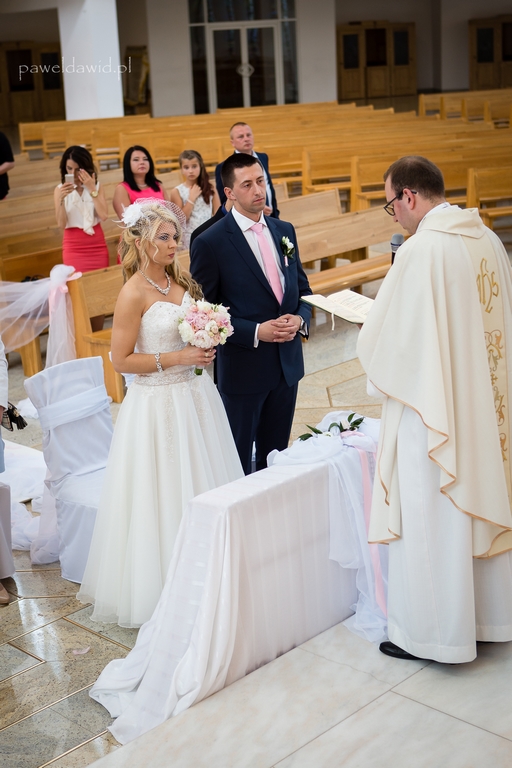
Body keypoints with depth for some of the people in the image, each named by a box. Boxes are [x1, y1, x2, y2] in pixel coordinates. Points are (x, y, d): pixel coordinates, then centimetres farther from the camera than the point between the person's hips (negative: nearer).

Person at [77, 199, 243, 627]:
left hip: (195, 395, 8)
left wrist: (206, 347, 0)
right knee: (166, 497, 2)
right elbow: (121, 360, -16)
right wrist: (177, 358, -19)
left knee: (205, 489, 15)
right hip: (159, 403, -8)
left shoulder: (178, 280, 5)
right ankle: (164, 587, 19)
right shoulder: (134, 294, -16)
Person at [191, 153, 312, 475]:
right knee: (239, 462, 9)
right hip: (243, 369, -5)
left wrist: (300, 319, -7)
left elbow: (302, 288, 15)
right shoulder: (210, 243, -12)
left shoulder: (284, 230, 7)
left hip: (288, 363, 5)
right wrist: (256, 333, -19)